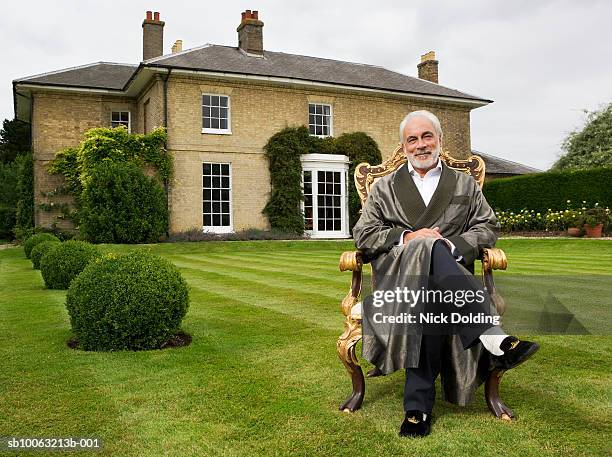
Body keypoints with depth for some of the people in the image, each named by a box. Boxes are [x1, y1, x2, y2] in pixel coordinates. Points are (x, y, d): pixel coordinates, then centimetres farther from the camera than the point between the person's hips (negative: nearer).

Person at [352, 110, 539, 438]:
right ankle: (494, 339, -43)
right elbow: (362, 234, 10)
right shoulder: (384, 188, 21)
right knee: (429, 248, -37)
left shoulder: (465, 185, 23)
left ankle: (418, 406, -35)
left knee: (430, 298, -39)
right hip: (396, 270, 0)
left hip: (448, 268, 0)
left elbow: (488, 228, 13)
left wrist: (455, 246, -8)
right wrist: (406, 237, -8)